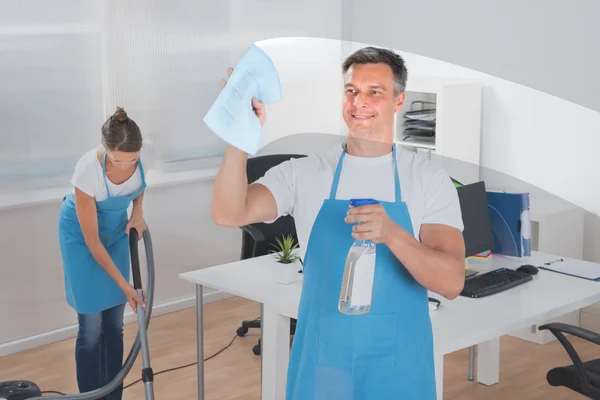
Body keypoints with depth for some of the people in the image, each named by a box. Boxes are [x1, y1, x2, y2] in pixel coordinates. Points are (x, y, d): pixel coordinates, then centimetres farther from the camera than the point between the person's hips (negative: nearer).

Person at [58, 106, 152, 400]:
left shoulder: (143, 154, -25)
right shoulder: (88, 169, -37)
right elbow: (92, 242, -28)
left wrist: (137, 212, -11)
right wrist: (125, 285, -25)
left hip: (116, 227, 4)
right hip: (82, 231, -4)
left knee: (115, 324, 7)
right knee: (92, 327, -5)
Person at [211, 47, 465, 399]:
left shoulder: (430, 179, -5)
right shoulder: (303, 174, -2)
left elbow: (452, 283, -14)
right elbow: (229, 214, -16)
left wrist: (392, 234, -31)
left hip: (398, 363, -1)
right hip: (321, 358, 1)